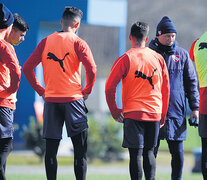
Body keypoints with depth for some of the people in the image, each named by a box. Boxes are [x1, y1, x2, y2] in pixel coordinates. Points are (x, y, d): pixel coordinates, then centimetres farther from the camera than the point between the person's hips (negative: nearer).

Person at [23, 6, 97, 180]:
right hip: (73, 99, -3)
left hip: (51, 100, 3)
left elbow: (27, 68, 4)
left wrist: (40, 89, 9)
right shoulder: (78, 43, -4)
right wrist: (87, 91, -2)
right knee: (80, 148, 1)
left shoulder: (45, 42, 7)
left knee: (51, 150, 6)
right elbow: (91, 69, -16)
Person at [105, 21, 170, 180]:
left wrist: (115, 112, 3)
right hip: (155, 113, 3)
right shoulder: (158, 58, 5)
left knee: (136, 154, -3)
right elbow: (166, 90, 11)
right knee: (149, 152, 14)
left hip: (133, 113, -3)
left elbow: (110, 88, -7)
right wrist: (163, 116, 19)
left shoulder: (125, 59, -5)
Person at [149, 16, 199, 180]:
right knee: (151, 151, 0)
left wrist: (195, 107, 5)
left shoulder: (182, 54, 8)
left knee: (178, 153, 2)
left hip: (177, 110, 2)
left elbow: (191, 82, 12)